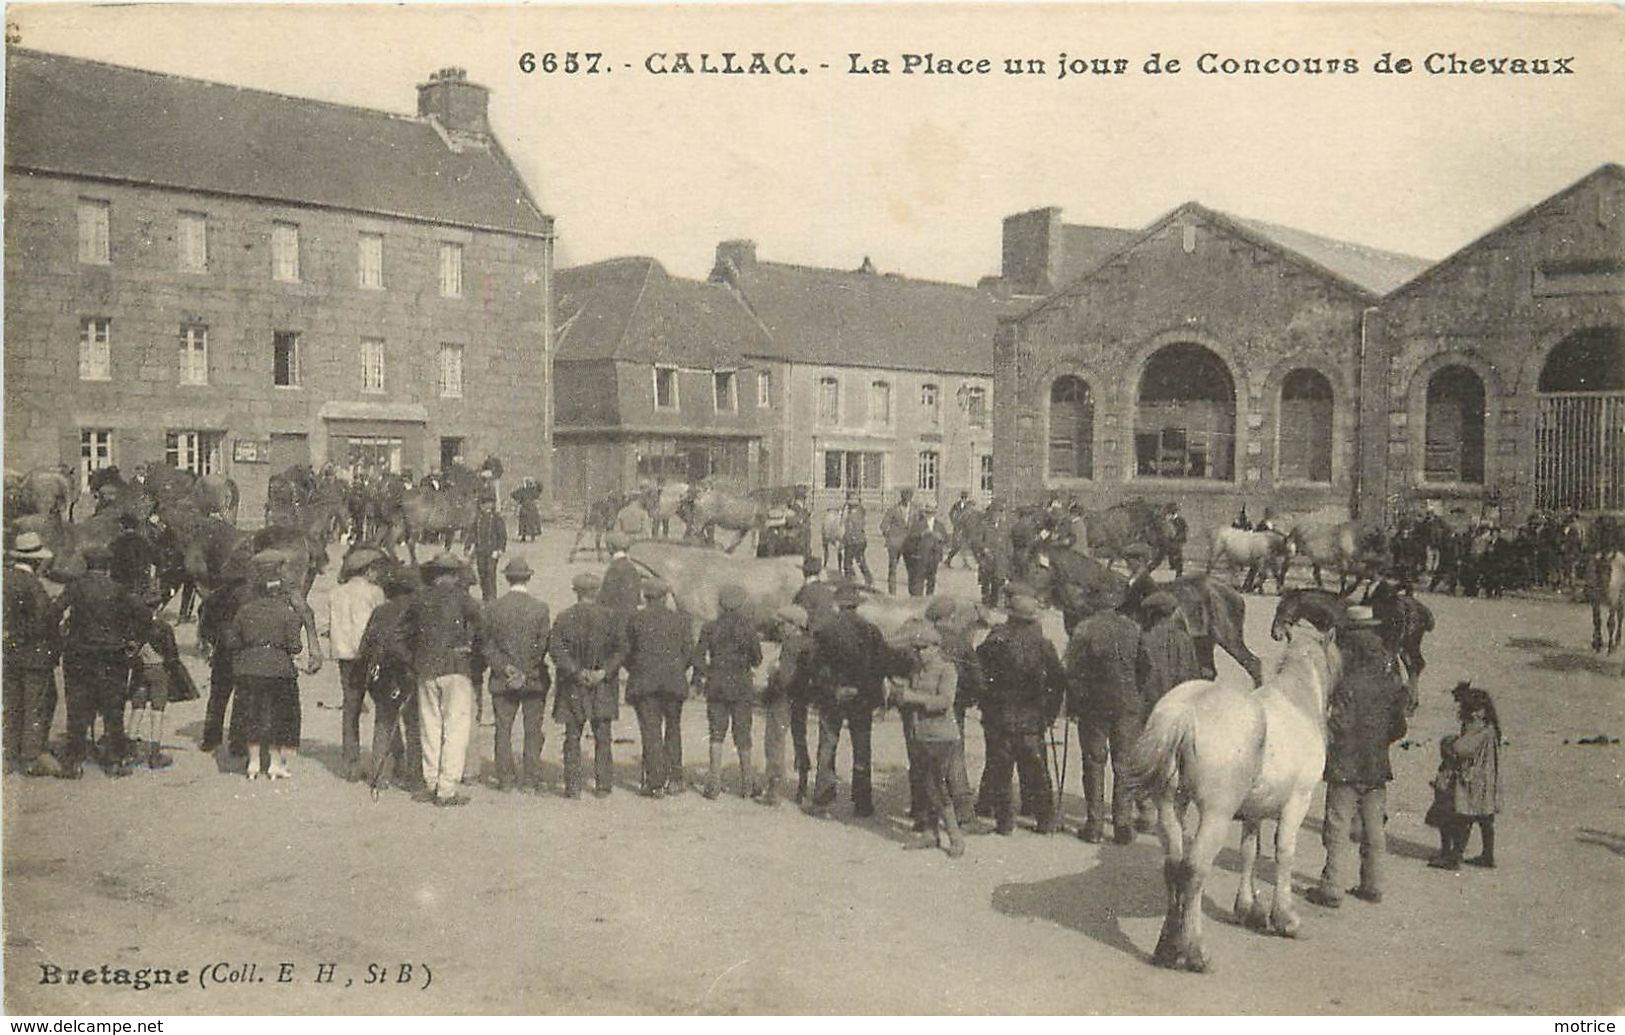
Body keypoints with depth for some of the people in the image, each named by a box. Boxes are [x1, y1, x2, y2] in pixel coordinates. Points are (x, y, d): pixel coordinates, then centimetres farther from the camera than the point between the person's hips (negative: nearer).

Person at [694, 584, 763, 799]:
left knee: (717, 733, 8)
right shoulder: (747, 627, -6)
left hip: (716, 684, 1)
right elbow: (757, 659, -3)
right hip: (741, 684, -1)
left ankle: (715, 782, -1)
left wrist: (702, 676, 10)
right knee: (742, 733, 8)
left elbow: (698, 657, -3)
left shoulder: (710, 627, -1)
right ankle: (746, 783, 14)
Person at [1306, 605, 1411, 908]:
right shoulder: (1391, 682, 0)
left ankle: (1331, 889, 5)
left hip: (1346, 768, -6)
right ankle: (1373, 885, 23)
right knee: (1373, 828, 16)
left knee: (1337, 829, 2)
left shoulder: (1347, 685, -17)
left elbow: (1335, 725, -16)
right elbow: (1399, 727, 7)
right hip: (1378, 768, 6)